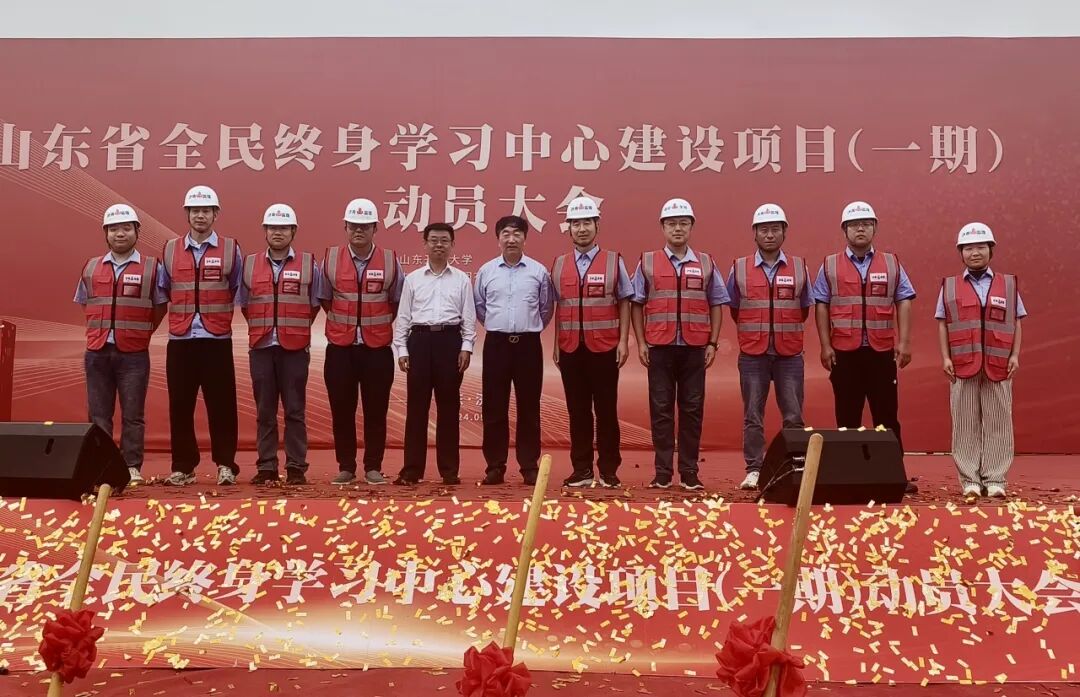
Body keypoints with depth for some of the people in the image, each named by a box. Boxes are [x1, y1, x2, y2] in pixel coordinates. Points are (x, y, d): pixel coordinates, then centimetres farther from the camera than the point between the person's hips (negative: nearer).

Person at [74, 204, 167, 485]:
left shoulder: (151, 268, 2)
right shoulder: (91, 268, 11)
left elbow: (160, 307, 8)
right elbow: (85, 304, 21)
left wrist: (139, 334, 5)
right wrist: (101, 332, 11)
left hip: (134, 354, -3)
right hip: (97, 352, 3)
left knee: (133, 416, 0)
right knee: (99, 415, 6)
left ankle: (132, 467, 6)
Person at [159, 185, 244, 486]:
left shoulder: (230, 249, 4)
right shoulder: (170, 250, 9)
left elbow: (239, 291, 10)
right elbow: (162, 292, 16)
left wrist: (221, 317, 10)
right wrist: (179, 317, 12)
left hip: (217, 341, -2)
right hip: (180, 341, 2)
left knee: (221, 405, 0)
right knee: (180, 406, 4)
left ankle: (225, 464, 8)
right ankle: (183, 467, 12)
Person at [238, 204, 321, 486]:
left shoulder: (308, 265, 4)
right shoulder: (249, 265, 9)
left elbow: (315, 304, 10)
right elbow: (243, 303, 15)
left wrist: (296, 328, 8)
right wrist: (262, 327, 10)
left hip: (295, 348, -2)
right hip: (261, 348, 2)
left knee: (295, 410, 1)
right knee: (265, 411, 5)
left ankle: (296, 468, 6)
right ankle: (266, 467, 10)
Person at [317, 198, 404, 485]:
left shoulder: (390, 261, 0)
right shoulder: (330, 259, 1)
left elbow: (397, 301, 11)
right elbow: (323, 299, 11)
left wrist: (379, 323, 9)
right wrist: (345, 322, 11)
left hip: (378, 348, 0)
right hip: (340, 348, 1)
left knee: (376, 411, 4)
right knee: (341, 410, 5)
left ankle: (373, 467, 14)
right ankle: (346, 467, 15)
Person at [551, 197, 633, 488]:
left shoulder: (613, 261, 2)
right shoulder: (559, 265, 9)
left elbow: (624, 303, 2)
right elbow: (559, 307, 12)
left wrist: (623, 341, -4)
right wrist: (556, 344, 8)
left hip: (604, 347, -2)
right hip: (571, 348, 2)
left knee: (606, 410, 2)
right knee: (577, 410, 6)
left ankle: (608, 470, 10)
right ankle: (581, 469, 13)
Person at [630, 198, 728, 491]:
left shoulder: (706, 264, 10)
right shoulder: (647, 263, 7)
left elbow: (716, 305, 11)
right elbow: (637, 305, 7)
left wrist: (713, 343, 3)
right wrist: (640, 342, 0)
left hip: (695, 347, 1)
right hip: (659, 347, -1)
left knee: (692, 410, 3)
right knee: (661, 410, 1)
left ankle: (690, 472, 9)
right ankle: (662, 472, 7)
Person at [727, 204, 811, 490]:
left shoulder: (799, 267, 5)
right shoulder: (739, 268, 4)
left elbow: (804, 309, 13)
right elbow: (733, 308, 12)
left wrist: (785, 332, 12)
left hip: (789, 355, 1)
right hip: (752, 356, 0)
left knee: (793, 416, 2)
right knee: (753, 416, 2)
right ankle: (754, 470, 8)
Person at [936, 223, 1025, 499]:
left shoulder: (1009, 285, 9)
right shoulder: (949, 287, 8)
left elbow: (1016, 324, 8)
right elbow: (943, 325, 7)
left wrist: (1015, 355, -1)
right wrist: (945, 358, -2)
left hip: (998, 367, 0)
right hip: (962, 366, 0)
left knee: (998, 424, 1)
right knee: (966, 425, 1)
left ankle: (995, 479, 7)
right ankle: (969, 479, 7)